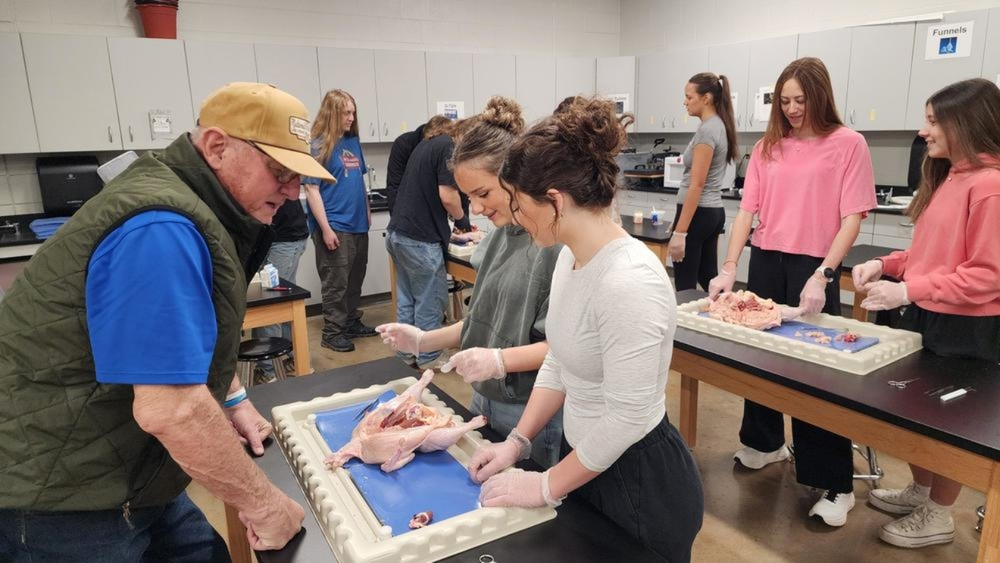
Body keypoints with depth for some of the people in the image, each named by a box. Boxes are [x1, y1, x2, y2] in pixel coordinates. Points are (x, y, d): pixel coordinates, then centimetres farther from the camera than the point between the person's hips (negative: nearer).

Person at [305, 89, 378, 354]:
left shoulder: (353, 141, 9)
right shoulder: (319, 146, -10)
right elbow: (312, 190, -13)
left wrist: (367, 212, 18)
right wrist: (325, 228, -17)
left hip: (358, 223, 7)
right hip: (334, 226, -7)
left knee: (355, 278, 15)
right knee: (336, 282, -1)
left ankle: (352, 322, 28)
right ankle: (332, 332, 10)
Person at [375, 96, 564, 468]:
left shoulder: (558, 241, -21)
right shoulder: (498, 235, 6)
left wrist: (501, 360, -30)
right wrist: (424, 341, 7)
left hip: (536, 417, -8)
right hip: (486, 403, 8)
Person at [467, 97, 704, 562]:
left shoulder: (628, 283, -30)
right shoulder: (571, 257, -2)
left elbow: (626, 420, -26)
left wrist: (547, 487, -15)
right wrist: (517, 443, 4)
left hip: (641, 484, -8)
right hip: (585, 460, 8)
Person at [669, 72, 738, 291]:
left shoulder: (707, 129, -16)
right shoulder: (719, 126, 13)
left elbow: (697, 185, -21)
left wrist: (679, 232, -22)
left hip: (698, 213, -10)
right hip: (714, 212, 10)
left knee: (685, 287, -3)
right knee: (708, 279, 16)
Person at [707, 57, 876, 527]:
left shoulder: (847, 144, -4)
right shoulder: (767, 147, 7)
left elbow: (852, 218, -9)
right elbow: (748, 211, 3)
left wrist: (821, 276, -20)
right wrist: (729, 267, -9)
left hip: (814, 266, -4)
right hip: (765, 262, 5)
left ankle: (835, 483, 10)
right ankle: (765, 442, 35)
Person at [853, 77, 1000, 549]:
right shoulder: (947, 179, 10)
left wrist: (907, 291, -25)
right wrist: (885, 265, 1)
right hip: (924, 316, 9)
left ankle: (937, 516, 28)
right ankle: (919, 491, 40)